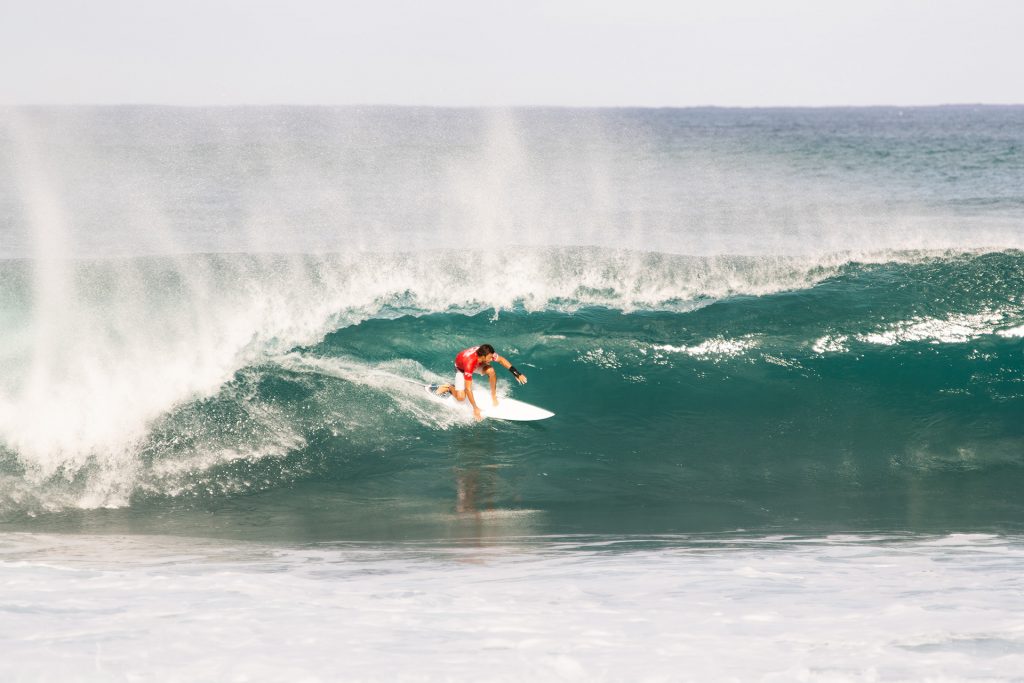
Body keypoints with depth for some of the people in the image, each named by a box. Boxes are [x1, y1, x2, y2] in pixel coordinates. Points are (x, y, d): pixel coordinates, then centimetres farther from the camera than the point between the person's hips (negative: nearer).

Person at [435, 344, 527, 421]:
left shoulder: (485, 353, -33)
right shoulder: (470, 363, -46)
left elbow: (502, 360, -14)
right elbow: (468, 389, -41)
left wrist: (517, 374, -18)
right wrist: (475, 408, -37)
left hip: (478, 364, 4)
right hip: (461, 368, -4)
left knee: (491, 371, -27)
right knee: (461, 397, -17)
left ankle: (494, 397, -7)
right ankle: (449, 388, 15)